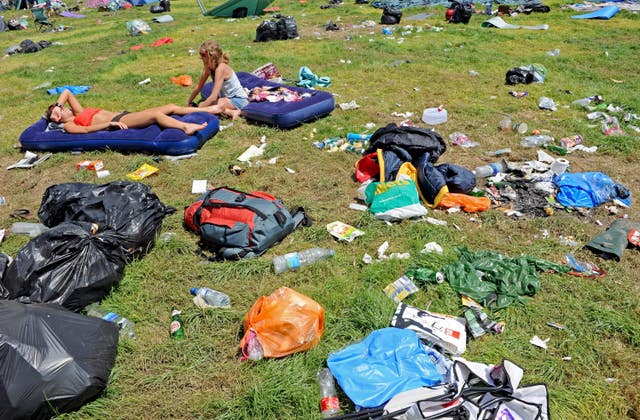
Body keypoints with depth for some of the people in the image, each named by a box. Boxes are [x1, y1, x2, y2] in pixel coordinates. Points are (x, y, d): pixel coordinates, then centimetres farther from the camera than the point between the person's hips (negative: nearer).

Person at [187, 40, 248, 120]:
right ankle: (229, 111, -16)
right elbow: (198, 87, 9)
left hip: (240, 100, -9)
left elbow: (213, 97, -27)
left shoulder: (220, 68, -24)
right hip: (228, 98, 9)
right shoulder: (208, 67, 0)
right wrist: (188, 103, 8)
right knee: (204, 104, -16)